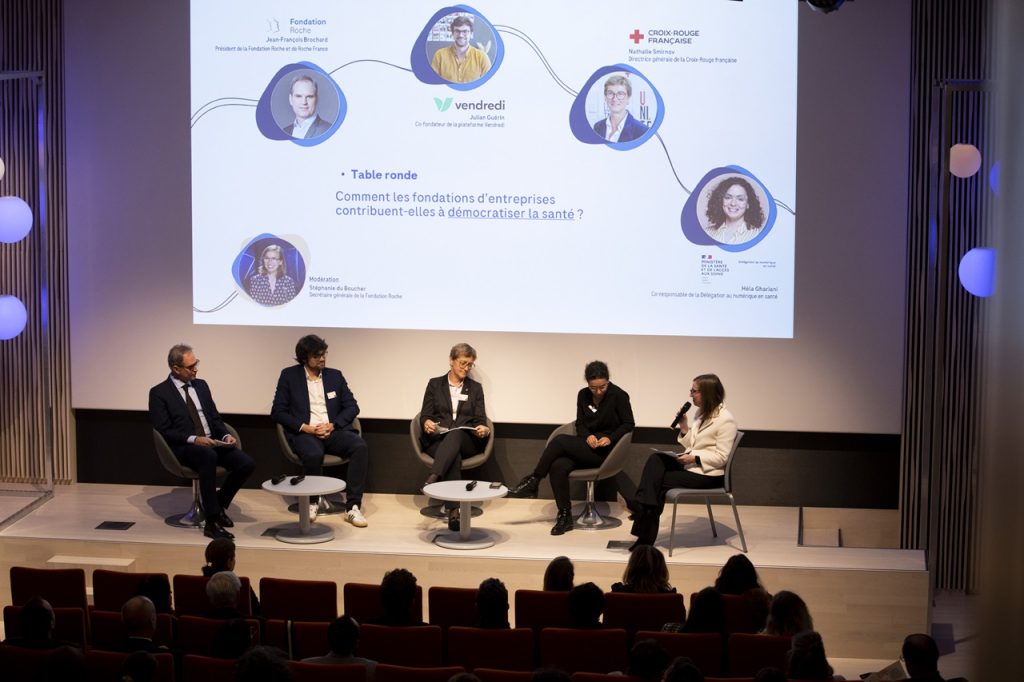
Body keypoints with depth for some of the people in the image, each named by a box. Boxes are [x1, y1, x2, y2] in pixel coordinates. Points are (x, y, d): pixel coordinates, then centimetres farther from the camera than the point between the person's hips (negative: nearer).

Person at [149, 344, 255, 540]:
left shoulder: (201, 385, 18)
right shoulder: (159, 393, -1)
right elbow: (163, 430, -9)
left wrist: (225, 435, -1)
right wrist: (193, 439, -20)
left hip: (212, 443, 6)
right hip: (183, 448, -6)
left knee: (247, 463, -19)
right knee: (208, 456, -40)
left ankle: (220, 504, 6)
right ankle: (212, 522, -34)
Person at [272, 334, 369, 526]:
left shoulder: (335, 376, 16)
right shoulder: (289, 376, 7)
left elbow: (352, 407, 12)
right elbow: (278, 412, 3)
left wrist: (332, 425, -7)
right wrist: (305, 427, -11)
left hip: (333, 430, 3)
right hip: (305, 432, -3)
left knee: (360, 446, -28)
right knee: (314, 454, -38)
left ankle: (352, 506, -27)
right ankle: (312, 502, -9)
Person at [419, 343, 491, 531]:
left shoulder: (476, 388, 18)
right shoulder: (435, 384, 15)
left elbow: (480, 420, 9)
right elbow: (425, 415, 8)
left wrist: (484, 429, -17)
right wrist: (427, 423, -18)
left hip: (466, 441, 1)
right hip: (437, 440, 0)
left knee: (455, 435, -39)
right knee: (454, 456, -38)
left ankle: (432, 479, -60)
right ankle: (454, 509, -56)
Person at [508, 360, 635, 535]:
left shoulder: (619, 396, -6)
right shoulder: (583, 395, 9)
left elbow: (629, 424, -1)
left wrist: (610, 438, -16)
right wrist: (587, 436, -7)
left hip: (605, 451, -5)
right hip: (586, 446, 5)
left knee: (560, 440, -26)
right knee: (558, 466, -28)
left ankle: (533, 482, -13)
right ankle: (564, 516, -21)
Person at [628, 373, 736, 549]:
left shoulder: (726, 420, -13)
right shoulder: (702, 413, 14)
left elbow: (721, 457, -16)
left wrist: (694, 458, -24)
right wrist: (684, 427, 0)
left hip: (708, 474, -8)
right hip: (690, 465, 8)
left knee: (659, 481, -17)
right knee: (656, 460, -16)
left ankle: (646, 536, -11)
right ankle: (643, 505, -30)